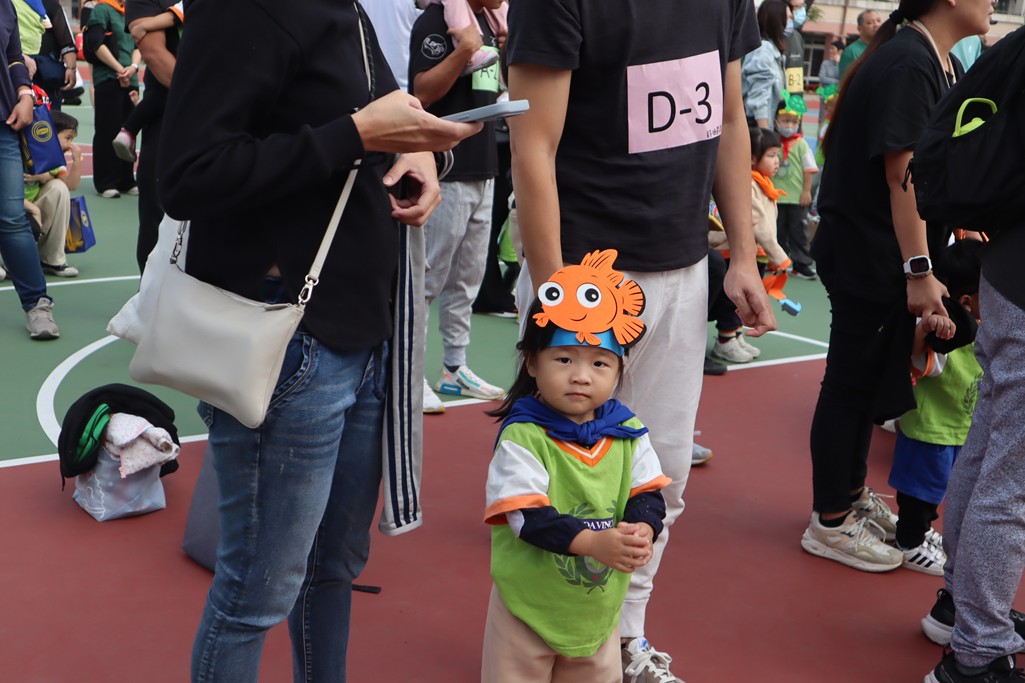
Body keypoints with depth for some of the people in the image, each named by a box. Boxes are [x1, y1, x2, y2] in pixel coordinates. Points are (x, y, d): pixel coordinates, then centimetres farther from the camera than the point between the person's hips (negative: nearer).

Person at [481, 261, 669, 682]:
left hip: (599, 609, 4)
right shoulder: (522, 437, -20)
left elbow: (648, 496, -4)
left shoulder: (629, 434, -4)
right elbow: (528, 517, -26)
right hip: (528, 606, -4)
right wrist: (594, 542, -37)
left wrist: (641, 531, -27)